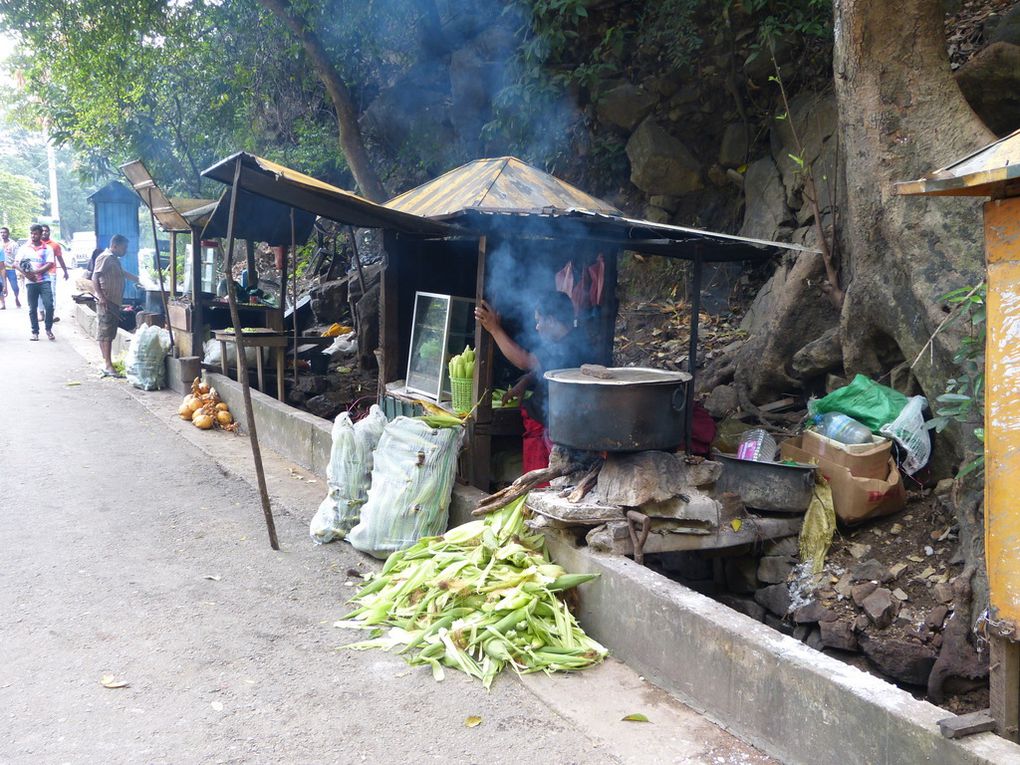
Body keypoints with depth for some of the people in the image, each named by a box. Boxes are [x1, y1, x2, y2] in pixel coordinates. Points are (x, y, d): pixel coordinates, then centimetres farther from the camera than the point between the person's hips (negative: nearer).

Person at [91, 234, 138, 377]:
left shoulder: (114, 259, 21)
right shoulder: (105, 257, -10)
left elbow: (125, 274, 36)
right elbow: (95, 278, -17)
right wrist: (101, 297, -25)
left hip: (114, 302, 10)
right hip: (106, 302, -10)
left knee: (107, 334, 10)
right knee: (106, 333, -11)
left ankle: (106, 365, 13)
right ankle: (108, 365, -13)